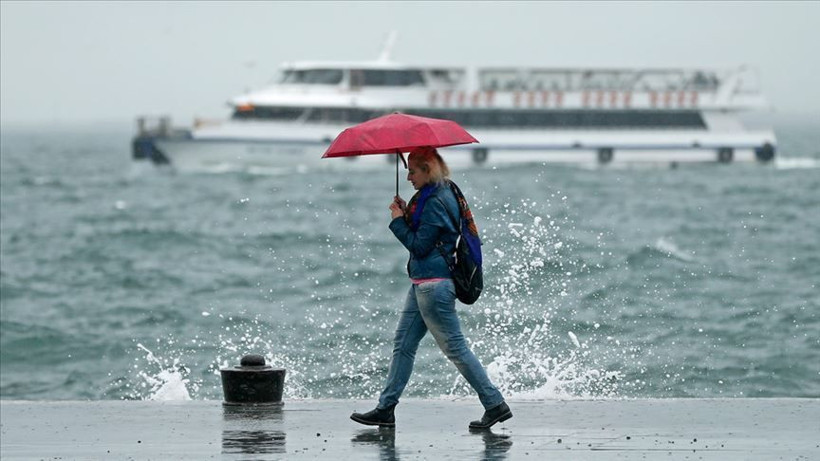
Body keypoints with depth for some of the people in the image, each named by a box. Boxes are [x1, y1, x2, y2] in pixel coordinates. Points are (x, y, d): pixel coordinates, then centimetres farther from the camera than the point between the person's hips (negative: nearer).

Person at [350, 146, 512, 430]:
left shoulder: (435, 202, -17)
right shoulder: (441, 195, 13)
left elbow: (420, 246, -17)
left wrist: (399, 221, -6)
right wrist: (406, 215, 6)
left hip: (433, 284, -11)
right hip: (423, 283, 11)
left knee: (455, 347, -7)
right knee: (403, 345, 11)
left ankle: (495, 404, -4)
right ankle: (385, 409, 14)